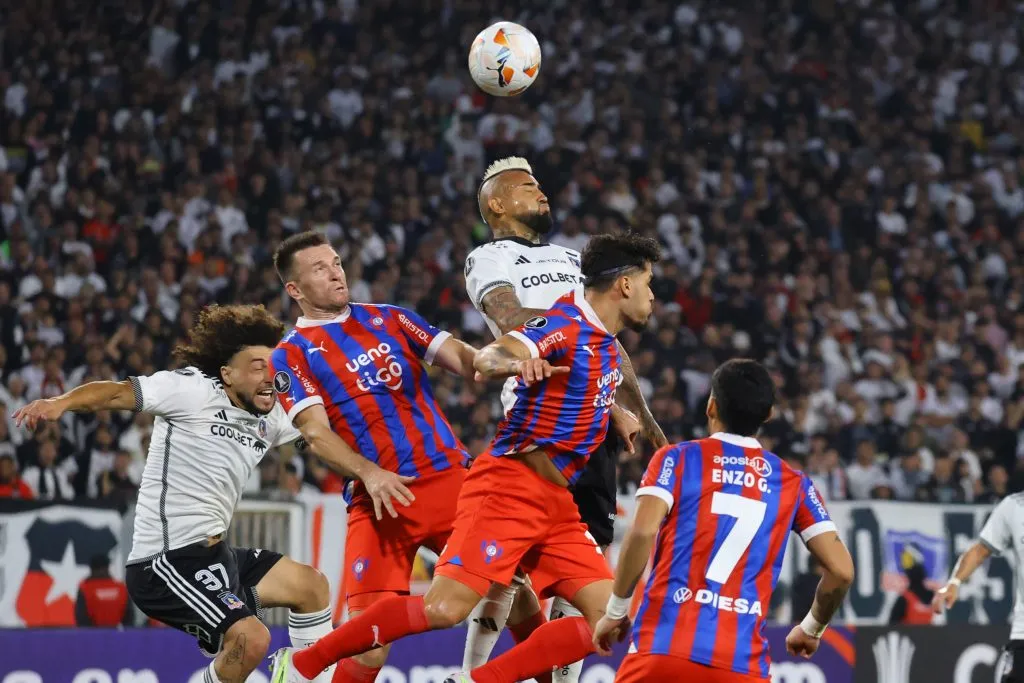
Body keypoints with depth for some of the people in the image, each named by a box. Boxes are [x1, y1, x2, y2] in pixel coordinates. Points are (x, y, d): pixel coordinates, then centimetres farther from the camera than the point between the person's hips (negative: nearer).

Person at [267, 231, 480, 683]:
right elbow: (316, 432, -8)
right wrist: (369, 472, -27)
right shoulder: (291, 356, 5)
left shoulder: (389, 319, 15)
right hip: (380, 498, -3)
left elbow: (458, 357, 4)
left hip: (450, 476, 3)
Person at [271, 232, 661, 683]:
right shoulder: (565, 323, -11)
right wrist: (509, 362, -50)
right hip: (509, 487, -9)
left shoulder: (605, 343, 16)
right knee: (445, 609, -19)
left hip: (556, 502, 9)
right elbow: (486, 358, -30)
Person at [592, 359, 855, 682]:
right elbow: (841, 570, 10)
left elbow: (643, 532, -9)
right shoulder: (794, 483, 14)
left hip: (663, 647, -1)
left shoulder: (677, 458, 8)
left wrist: (615, 611, 2)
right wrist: (811, 629, 27)